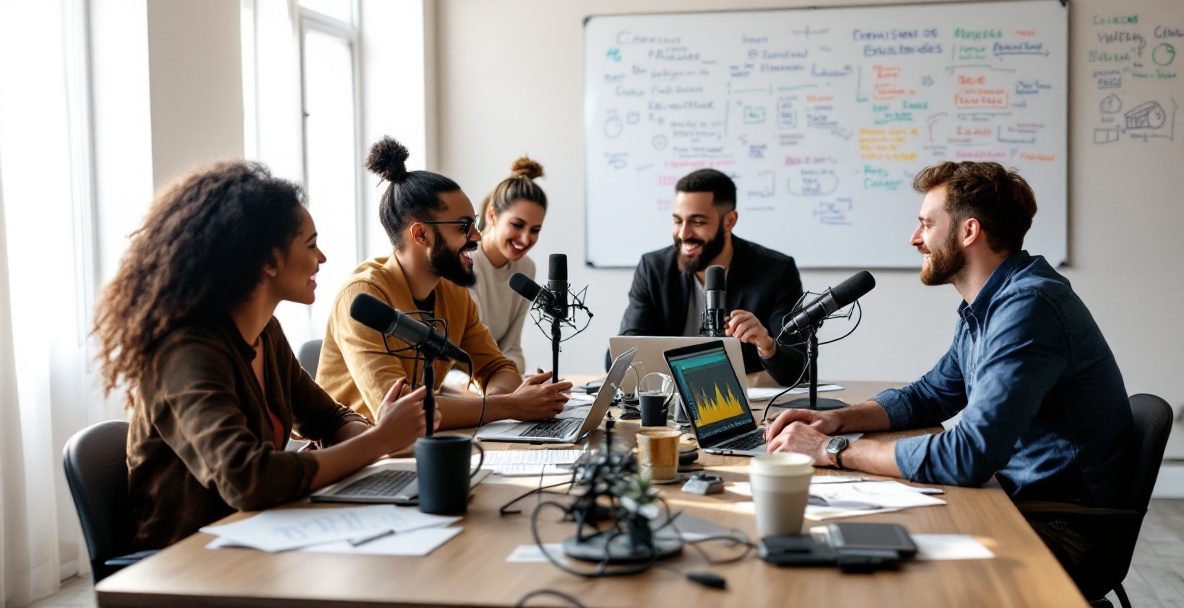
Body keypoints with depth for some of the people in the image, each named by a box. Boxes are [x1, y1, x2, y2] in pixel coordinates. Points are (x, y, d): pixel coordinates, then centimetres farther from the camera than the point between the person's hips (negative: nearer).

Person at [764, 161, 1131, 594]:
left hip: (1059, 530, -9)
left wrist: (833, 450, -23)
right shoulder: (985, 307, 10)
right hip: (1016, 501, 9)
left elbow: (966, 457, -32)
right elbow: (926, 397, 21)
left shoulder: (1029, 306, -24)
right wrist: (838, 420, 2)